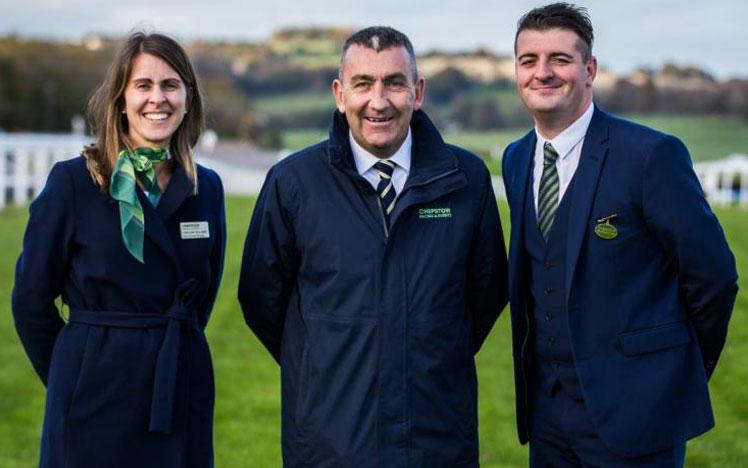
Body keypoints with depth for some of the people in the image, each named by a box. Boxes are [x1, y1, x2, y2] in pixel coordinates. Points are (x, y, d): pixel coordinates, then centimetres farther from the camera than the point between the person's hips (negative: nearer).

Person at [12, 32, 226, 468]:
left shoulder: (206, 188, 5)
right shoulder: (72, 181, -7)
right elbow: (31, 301, -1)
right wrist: (72, 381, 6)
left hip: (183, 397, 4)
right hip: (98, 399, -3)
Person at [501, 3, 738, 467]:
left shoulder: (654, 155, -14)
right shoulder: (516, 159, 7)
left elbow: (713, 275, -9)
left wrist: (682, 371, 3)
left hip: (634, 411, -5)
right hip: (548, 409, 6)